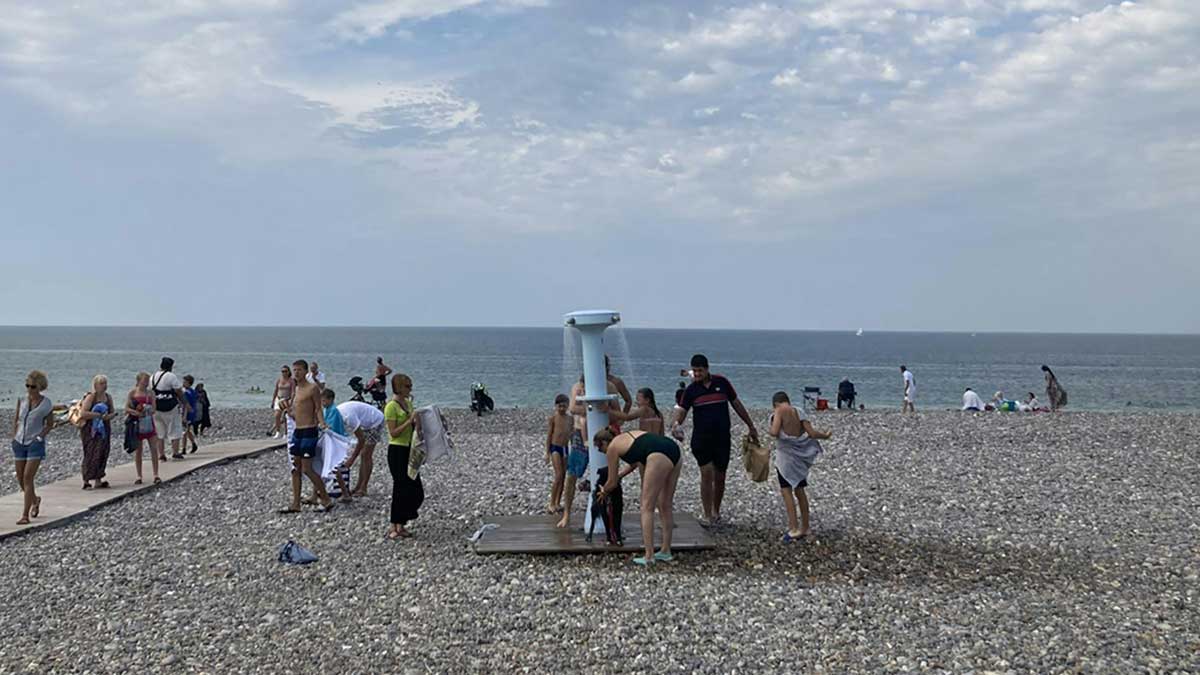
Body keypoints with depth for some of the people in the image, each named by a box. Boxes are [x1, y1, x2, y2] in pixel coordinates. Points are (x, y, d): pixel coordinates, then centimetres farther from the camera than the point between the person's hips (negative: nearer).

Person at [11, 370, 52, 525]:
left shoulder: (46, 404, -7)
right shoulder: (22, 399, 2)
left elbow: (50, 424, 2)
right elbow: (16, 419, 13)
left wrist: (39, 437, -9)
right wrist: (15, 436, 6)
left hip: (35, 444, -5)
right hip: (19, 442, 5)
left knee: (28, 478, -12)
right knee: (20, 479, 9)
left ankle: (25, 515, -10)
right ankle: (35, 500, 37)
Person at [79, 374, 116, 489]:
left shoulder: (108, 397, 9)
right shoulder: (90, 397, -11)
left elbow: (113, 411, 17)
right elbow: (83, 413, -19)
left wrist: (110, 416, -6)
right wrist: (99, 415, -19)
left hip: (104, 429, 7)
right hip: (91, 430, -6)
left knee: (103, 454, 6)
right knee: (91, 455, -8)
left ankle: (98, 480, 14)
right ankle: (86, 482, -4)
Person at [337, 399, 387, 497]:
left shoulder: (348, 416, -35)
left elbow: (361, 439, -29)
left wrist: (351, 459, -25)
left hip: (376, 422, -9)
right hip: (366, 424, 9)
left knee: (366, 455, -10)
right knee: (364, 455, 8)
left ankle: (363, 488, -7)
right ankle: (358, 486, 11)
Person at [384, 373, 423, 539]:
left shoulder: (408, 403, 12)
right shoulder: (391, 406, -13)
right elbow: (394, 432, -18)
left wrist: (417, 422, 3)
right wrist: (410, 421, -21)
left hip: (409, 449, 8)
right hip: (397, 451, -8)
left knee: (416, 489, 7)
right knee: (401, 488, -5)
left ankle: (401, 525, 17)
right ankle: (394, 527, 5)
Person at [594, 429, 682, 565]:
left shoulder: (612, 448, 13)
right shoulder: (628, 435, 33)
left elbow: (612, 483, 21)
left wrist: (604, 491, 41)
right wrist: (620, 475, 60)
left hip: (659, 456, -8)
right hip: (674, 449, 8)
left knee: (647, 508, 1)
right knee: (666, 506, 17)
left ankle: (648, 556, -1)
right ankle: (666, 551, 24)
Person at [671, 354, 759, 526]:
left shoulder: (722, 382, 1)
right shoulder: (691, 389, 0)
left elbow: (737, 404, 9)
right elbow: (682, 410, -4)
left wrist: (750, 426, 12)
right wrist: (676, 423, -27)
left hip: (722, 439, 1)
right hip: (701, 439, -1)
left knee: (719, 477, 7)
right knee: (706, 474, -10)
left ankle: (716, 512, 26)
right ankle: (707, 515, -3)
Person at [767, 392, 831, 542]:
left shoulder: (779, 412, -8)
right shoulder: (798, 412, 6)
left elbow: (774, 432, -23)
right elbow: (812, 433, -1)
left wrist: (769, 431, 0)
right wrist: (825, 436, 16)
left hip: (785, 455, -6)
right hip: (799, 456, 6)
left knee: (786, 490, -1)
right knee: (799, 490, 15)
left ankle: (793, 528, -9)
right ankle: (804, 528, 22)